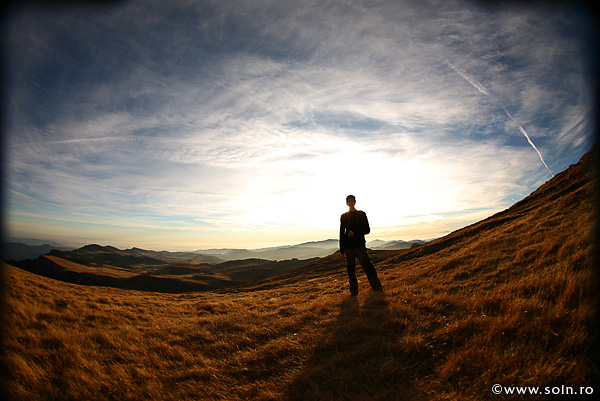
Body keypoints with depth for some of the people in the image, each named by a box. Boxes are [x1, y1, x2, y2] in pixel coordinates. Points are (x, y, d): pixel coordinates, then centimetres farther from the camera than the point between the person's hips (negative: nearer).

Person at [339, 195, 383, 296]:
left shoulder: (361, 214, 10)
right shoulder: (344, 216, 13)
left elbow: (367, 230, 6)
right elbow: (341, 233, 13)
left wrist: (355, 232, -10)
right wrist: (342, 249, 7)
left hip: (360, 245, -1)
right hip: (348, 246, 2)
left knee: (367, 265, -12)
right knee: (350, 268, 2)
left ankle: (376, 286, -1)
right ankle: (354, 290, 10)